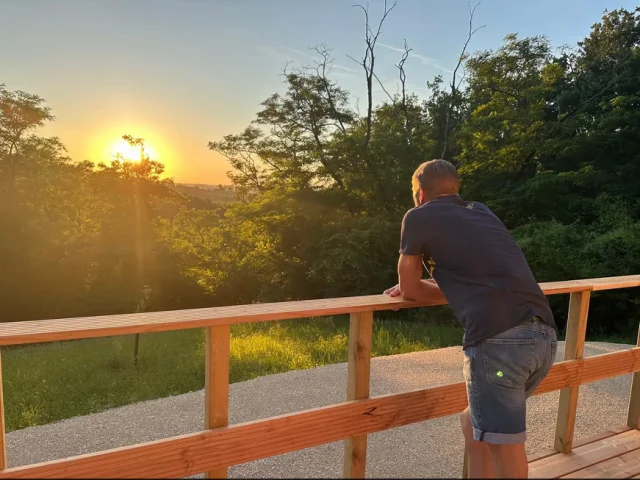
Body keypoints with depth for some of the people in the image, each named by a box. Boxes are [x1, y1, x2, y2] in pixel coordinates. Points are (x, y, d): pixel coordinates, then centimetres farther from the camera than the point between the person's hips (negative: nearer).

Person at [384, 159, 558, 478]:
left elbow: (409, 290, 16)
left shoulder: (419, 216, 9)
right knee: (474, 423, 25)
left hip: (499, 338, -8)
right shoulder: (482, 211, 27)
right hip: (544, 335, 8)